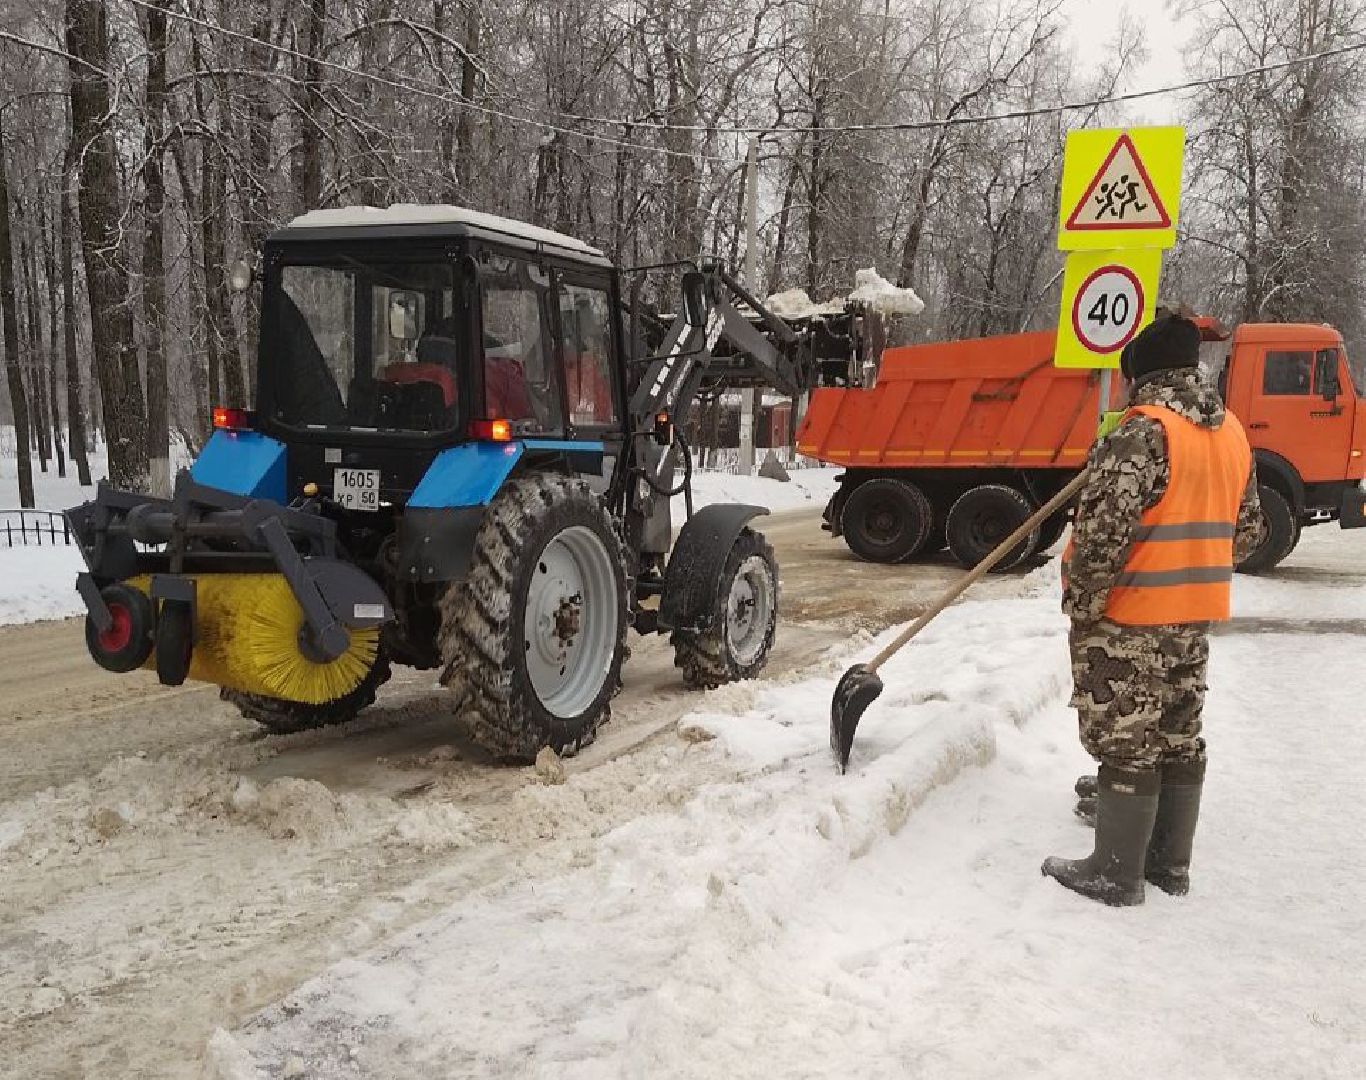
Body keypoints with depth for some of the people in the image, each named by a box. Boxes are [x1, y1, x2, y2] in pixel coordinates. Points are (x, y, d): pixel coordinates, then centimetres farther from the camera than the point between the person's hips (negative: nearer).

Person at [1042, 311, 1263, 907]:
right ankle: (1171, 864, 27)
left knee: (1126, 741, 0)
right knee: (1179, 736, 16)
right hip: (1194, 616, 9)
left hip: (1129, 618, -8)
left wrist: (1080, 600, -14)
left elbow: (1107, 527, -25)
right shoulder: (1232, 433, 9)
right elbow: (1248, 528, 16)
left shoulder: (1142, 431, -19)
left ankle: (1116, 874, 10)